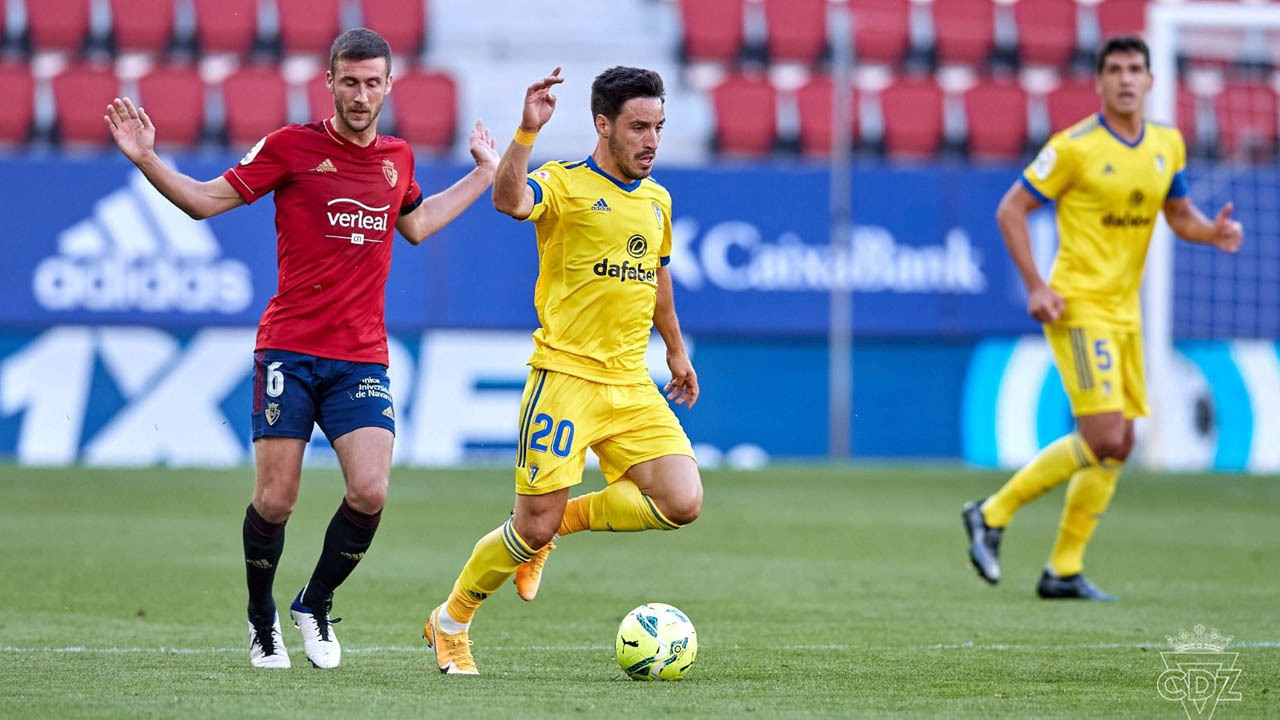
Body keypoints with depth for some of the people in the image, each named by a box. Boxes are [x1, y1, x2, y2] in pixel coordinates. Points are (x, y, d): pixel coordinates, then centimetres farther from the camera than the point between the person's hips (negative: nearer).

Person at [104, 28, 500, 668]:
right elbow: (206, 200, 3)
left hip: (362, 359, 3)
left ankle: (315, 605, 12)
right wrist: (146, 160, -11)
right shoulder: (292, 146, -2)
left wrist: (484, 173, 35)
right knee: (275, 501, -5)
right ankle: (261, 620, 21)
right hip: (289, 350, -3)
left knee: (370, 493, -13)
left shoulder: (397, 157, 12)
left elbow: (416, 224, 33)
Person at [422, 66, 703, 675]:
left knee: (682, 503, -12)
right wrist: (527, 131, -41)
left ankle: (563, 520, 13)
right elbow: (509, 201, -30)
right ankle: (449, 622, 18)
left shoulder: (657, 201, 13)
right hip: (565, 378, -6)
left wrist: (676, 349, 36)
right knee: (535, 527, -7)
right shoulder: (564, 185, -7)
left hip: (632, 385, 6)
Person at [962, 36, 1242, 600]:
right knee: (1104, 438, -17)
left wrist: (1212, 232, -4)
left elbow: (1179, 213, 19)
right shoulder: (1074, 147, -11)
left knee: (1118, 446, 6)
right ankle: (993, 515, -4)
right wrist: (1035, 287, -15)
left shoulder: (1167, 145, 8)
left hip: (1124, 313, 7)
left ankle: (1063, 570, 14)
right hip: (1078, 306, -7)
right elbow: (1011, 209, -7)